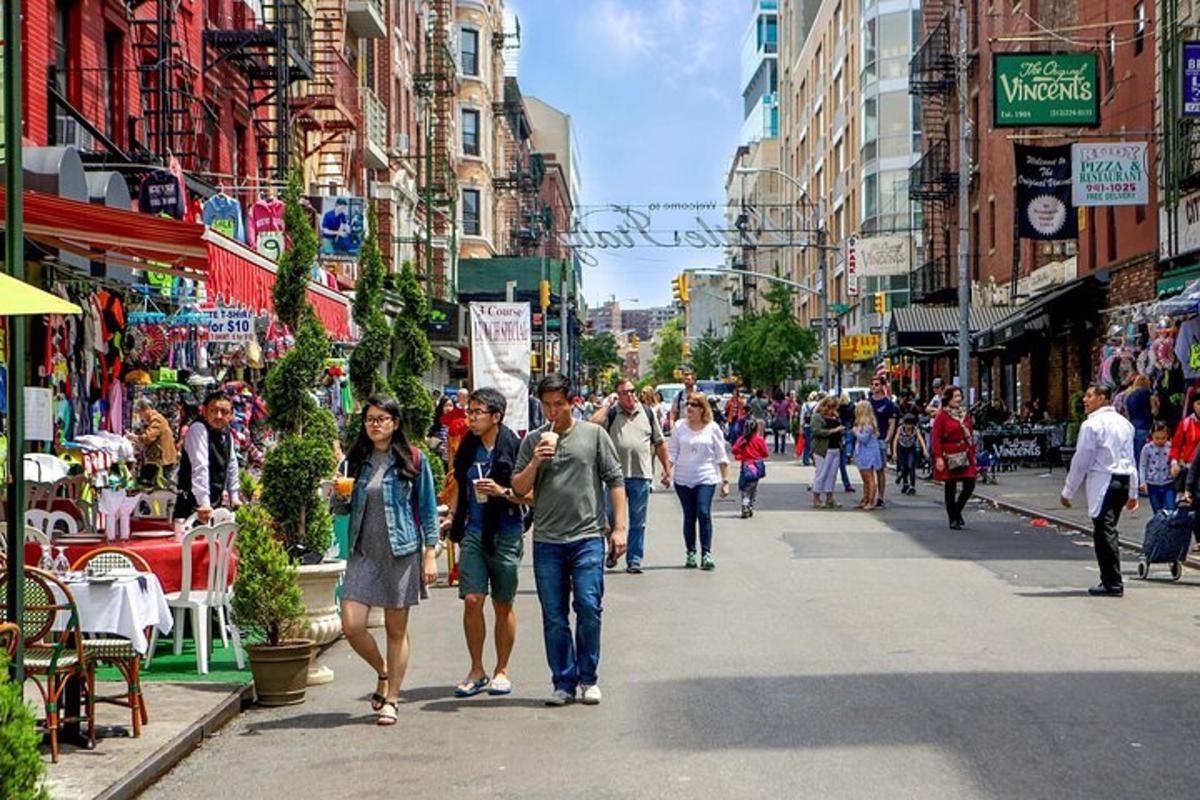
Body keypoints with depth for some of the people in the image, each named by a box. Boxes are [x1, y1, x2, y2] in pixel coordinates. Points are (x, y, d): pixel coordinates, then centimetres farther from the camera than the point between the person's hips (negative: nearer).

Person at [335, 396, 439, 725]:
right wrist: (341, 497, -9)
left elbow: (428, 509, 2)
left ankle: (391, 700, 14)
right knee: (351, 625, -7)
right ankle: (383, 673, 20)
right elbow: (342, 510, 14)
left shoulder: (413, 460, 1)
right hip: (363, 553, 3)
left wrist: (430, 554, -4)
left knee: (396, 630, 2)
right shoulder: (355, 461, 9)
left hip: (401, 552, -3)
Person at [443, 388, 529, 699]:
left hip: (505, 535, -3)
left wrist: (503, 492, -22)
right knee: (472, 600, -5)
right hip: (473, 533, 3)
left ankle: (501, 671, 20)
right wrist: (452, 515, 12)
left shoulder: (514, 447, -8)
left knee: (503, 605, 7)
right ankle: (476, 671, 8)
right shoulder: (467, 447, 8)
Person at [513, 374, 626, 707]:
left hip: (587, 538, -2)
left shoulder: (593, 434, 5)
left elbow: (615, 480, 5)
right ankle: (564, 683, 14)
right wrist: (535, 462, -9)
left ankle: (588, 679, 9)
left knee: (589, 608, -7)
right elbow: (518, 489, 8)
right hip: (547, 541, 2)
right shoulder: (533, 441, 10)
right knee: (554, 617, 4)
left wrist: (620, 527, -1)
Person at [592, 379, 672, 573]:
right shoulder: (611, 413, 3)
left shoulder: (647, 413, 9)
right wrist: (605, 405, -9)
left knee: (638, 522, 5)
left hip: (641, 476, 1)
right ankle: (614, 548, 27)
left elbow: (659, 443, 14)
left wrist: (667, 469, 12)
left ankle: (634, 560, 12)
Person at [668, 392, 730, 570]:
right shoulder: (679, 426, 5)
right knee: (689, 517, 5)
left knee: (704, 514, -14)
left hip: (706, 478, -2)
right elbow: (673, 453, 7)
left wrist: (725, 481, 1)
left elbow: (721, 457, 4)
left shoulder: (712, 428, 1)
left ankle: (706, 554, -10)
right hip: (683, 479, 2)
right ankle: (690, 553, 15)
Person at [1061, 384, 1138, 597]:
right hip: (1123, 481, 8)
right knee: (1109, 531, 15)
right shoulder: (1123, 423, 14)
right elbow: (1131, 459, 18)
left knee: (1104, 533, -5)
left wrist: (1068, 491, -2)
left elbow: (1081, 460, -10)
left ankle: (1112, 584, -6)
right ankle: (1112, 580, 17)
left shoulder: (1092, 424, -10)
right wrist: (1132, 492, 23)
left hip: (1103, 482, -8)